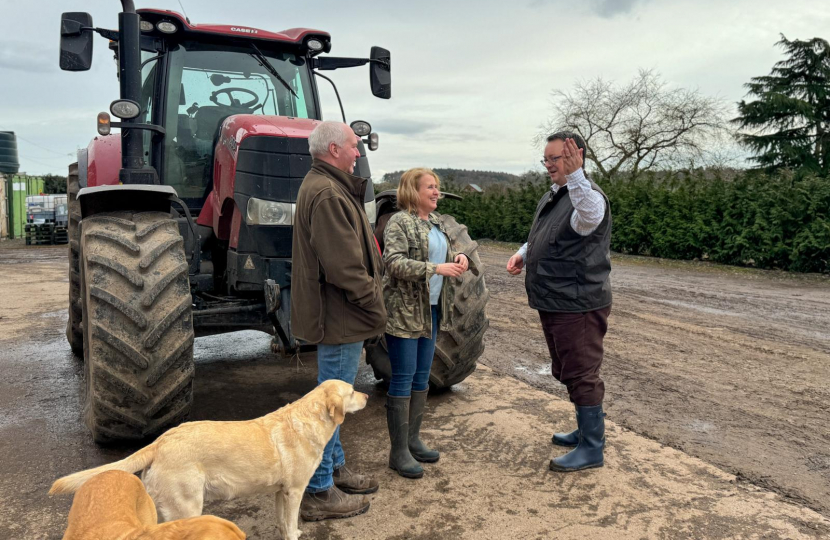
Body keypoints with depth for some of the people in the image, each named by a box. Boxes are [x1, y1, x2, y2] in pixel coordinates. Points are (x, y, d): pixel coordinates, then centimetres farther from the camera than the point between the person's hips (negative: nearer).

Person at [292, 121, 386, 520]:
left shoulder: (328, 187, 16)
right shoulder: (326, 194, -20)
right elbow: (344, 266, -25)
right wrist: (374, 307, -16)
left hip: (337, 315, 11)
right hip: (340, 317, -11)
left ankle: (335, 469, 36)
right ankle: (319, 493, 13)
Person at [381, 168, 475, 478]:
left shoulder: (436, 222, 14)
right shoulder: (399, 223, -11)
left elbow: (444, 256, 22)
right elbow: (394, 263, -22)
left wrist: (458, 259, -1)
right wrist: (437, 268, -28)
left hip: (431, 310, 8)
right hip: (404, 311, -8)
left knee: (422, 377, 14)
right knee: (403, 379, -3)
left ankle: (413, 440, 27)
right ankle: (399, 452, 8)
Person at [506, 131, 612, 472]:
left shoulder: (589, 195, -15)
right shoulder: (550, 198, 15)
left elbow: (589, 217, -41)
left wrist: (574, 174, -52)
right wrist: (523, 253, 9)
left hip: (579, 306, -10)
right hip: (553, 304, 10)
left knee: (581, 375, -2)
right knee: (566, 373, 21)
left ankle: (592, 448, 13)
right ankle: (588, 430, 38)